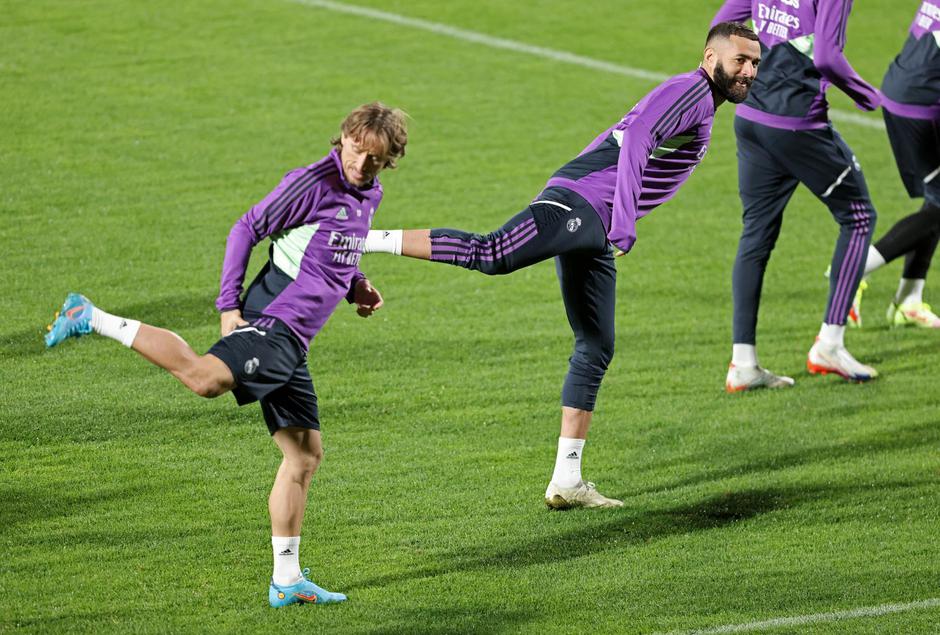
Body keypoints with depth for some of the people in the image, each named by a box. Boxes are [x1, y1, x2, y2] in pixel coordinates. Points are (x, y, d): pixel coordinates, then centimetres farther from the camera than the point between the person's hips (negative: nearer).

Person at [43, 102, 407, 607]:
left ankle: (286, 581, 18)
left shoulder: (369, 196, 19)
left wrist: (357, 287, 15)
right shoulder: (312, 183, -7)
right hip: (272, 323, -9)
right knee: (205, 377, -36)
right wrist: (229, 306, -11)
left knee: (305, 454, 11)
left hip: (292, 345, 9)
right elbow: (247, 230, -5)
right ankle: (93, 319, -22)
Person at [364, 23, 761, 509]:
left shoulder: (702, 110, 28)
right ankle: (365, 239, -33)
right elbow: (638, 138, -20)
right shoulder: (688, 91, -4)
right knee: (491, 255, -32)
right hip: (577, 204, -10)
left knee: (596, 350, 9)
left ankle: (566, 483, 11)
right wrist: (624, 222, -27)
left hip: (593, 235, 10)